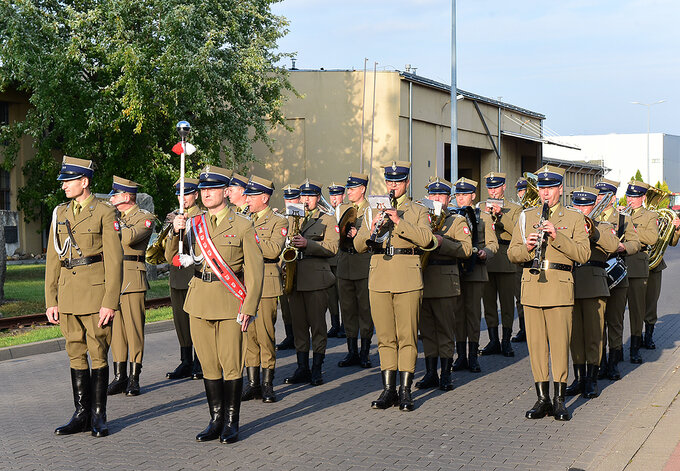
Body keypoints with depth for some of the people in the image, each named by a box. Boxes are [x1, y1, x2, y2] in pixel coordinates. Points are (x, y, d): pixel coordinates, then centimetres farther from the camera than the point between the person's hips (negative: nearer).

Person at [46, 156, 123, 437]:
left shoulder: (104, 213, -5)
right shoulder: (60, 213, 12)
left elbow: (114, 261, -9)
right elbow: (53, 259, 13)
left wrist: (110, 303, -14)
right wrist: (51, 300, 7)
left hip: (96, 292, -5)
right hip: (68, 294, 5)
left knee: (98, 355, 0)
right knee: (76, 356, 9)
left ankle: (98, 416, 10)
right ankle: (82, 414, 17)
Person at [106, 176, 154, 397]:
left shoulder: (145, 218, -2)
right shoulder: (116, 217, 19)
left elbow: (129, 238, -20)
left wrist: (116, 221, -10)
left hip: (132, 278, -6)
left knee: (133, 327, -4)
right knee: (116, 326, 7)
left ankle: (134, 378, 2)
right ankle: (119, 376, 13)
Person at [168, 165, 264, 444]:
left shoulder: (242, 226, -3)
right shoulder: (194, 225, 11)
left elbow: (255, 271, -4)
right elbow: (175, 258, 10)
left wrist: (249, 308, -11)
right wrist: (176, 232, -8)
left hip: (230, 304, -4)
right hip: (200, 302, 4)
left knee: (231, 365, -2)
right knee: (209, 366, 9)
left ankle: (231, 423, 10)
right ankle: (216, 420, 19)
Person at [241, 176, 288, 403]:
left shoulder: (278, 221, -1)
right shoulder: (246, 221, 18)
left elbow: (274, 250, -17)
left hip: (266, 285, -5)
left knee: (265, 335, -4)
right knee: (247, 334, 6)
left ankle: (267, 385, 6)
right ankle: (252, 383, 13)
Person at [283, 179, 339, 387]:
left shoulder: (327, 220, 3)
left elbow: (332, 247, -9)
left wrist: (307, 244, -21)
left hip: (316, 279, -5)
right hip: (295, 279, 5)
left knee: (318, 325, -1)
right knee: (298, 325, 7)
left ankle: (317, 370, 5)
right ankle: (302, 368, 14)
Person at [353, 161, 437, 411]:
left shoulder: (418, 211, 7)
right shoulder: (373, 211, 16)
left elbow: (426, 239, -11)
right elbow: (359, 246, 8)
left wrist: (399, 221, -20)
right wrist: (372, 230, -13)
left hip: (407, 281, -3)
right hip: (379, 281, 3)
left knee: (407, 337, -1)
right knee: (385, 337, 5)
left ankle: (405, 391, 4)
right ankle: (388, 390, 12)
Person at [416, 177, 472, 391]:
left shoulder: (457, 221, 4)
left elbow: (466, 249, -9)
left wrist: (441, 242, -19)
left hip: (445, 283, -4)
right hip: (422, 281, 4)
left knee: (445, 329, -1)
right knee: (426, 329, 7)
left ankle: (446, 375, 6)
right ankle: (431, 373, 14)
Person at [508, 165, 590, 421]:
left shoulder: (574, 218, 7)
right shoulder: (526, 217, 14)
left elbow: (583, 254, -4)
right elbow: (512, 254, 12)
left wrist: (557, 237, -16)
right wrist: (526, 248, -10)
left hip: (560, 287, -2)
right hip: (531, 286, 2)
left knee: (560, 344, -2)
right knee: (536, 343, 3)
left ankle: (559, 400, 7)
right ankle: (542, 399, 11)